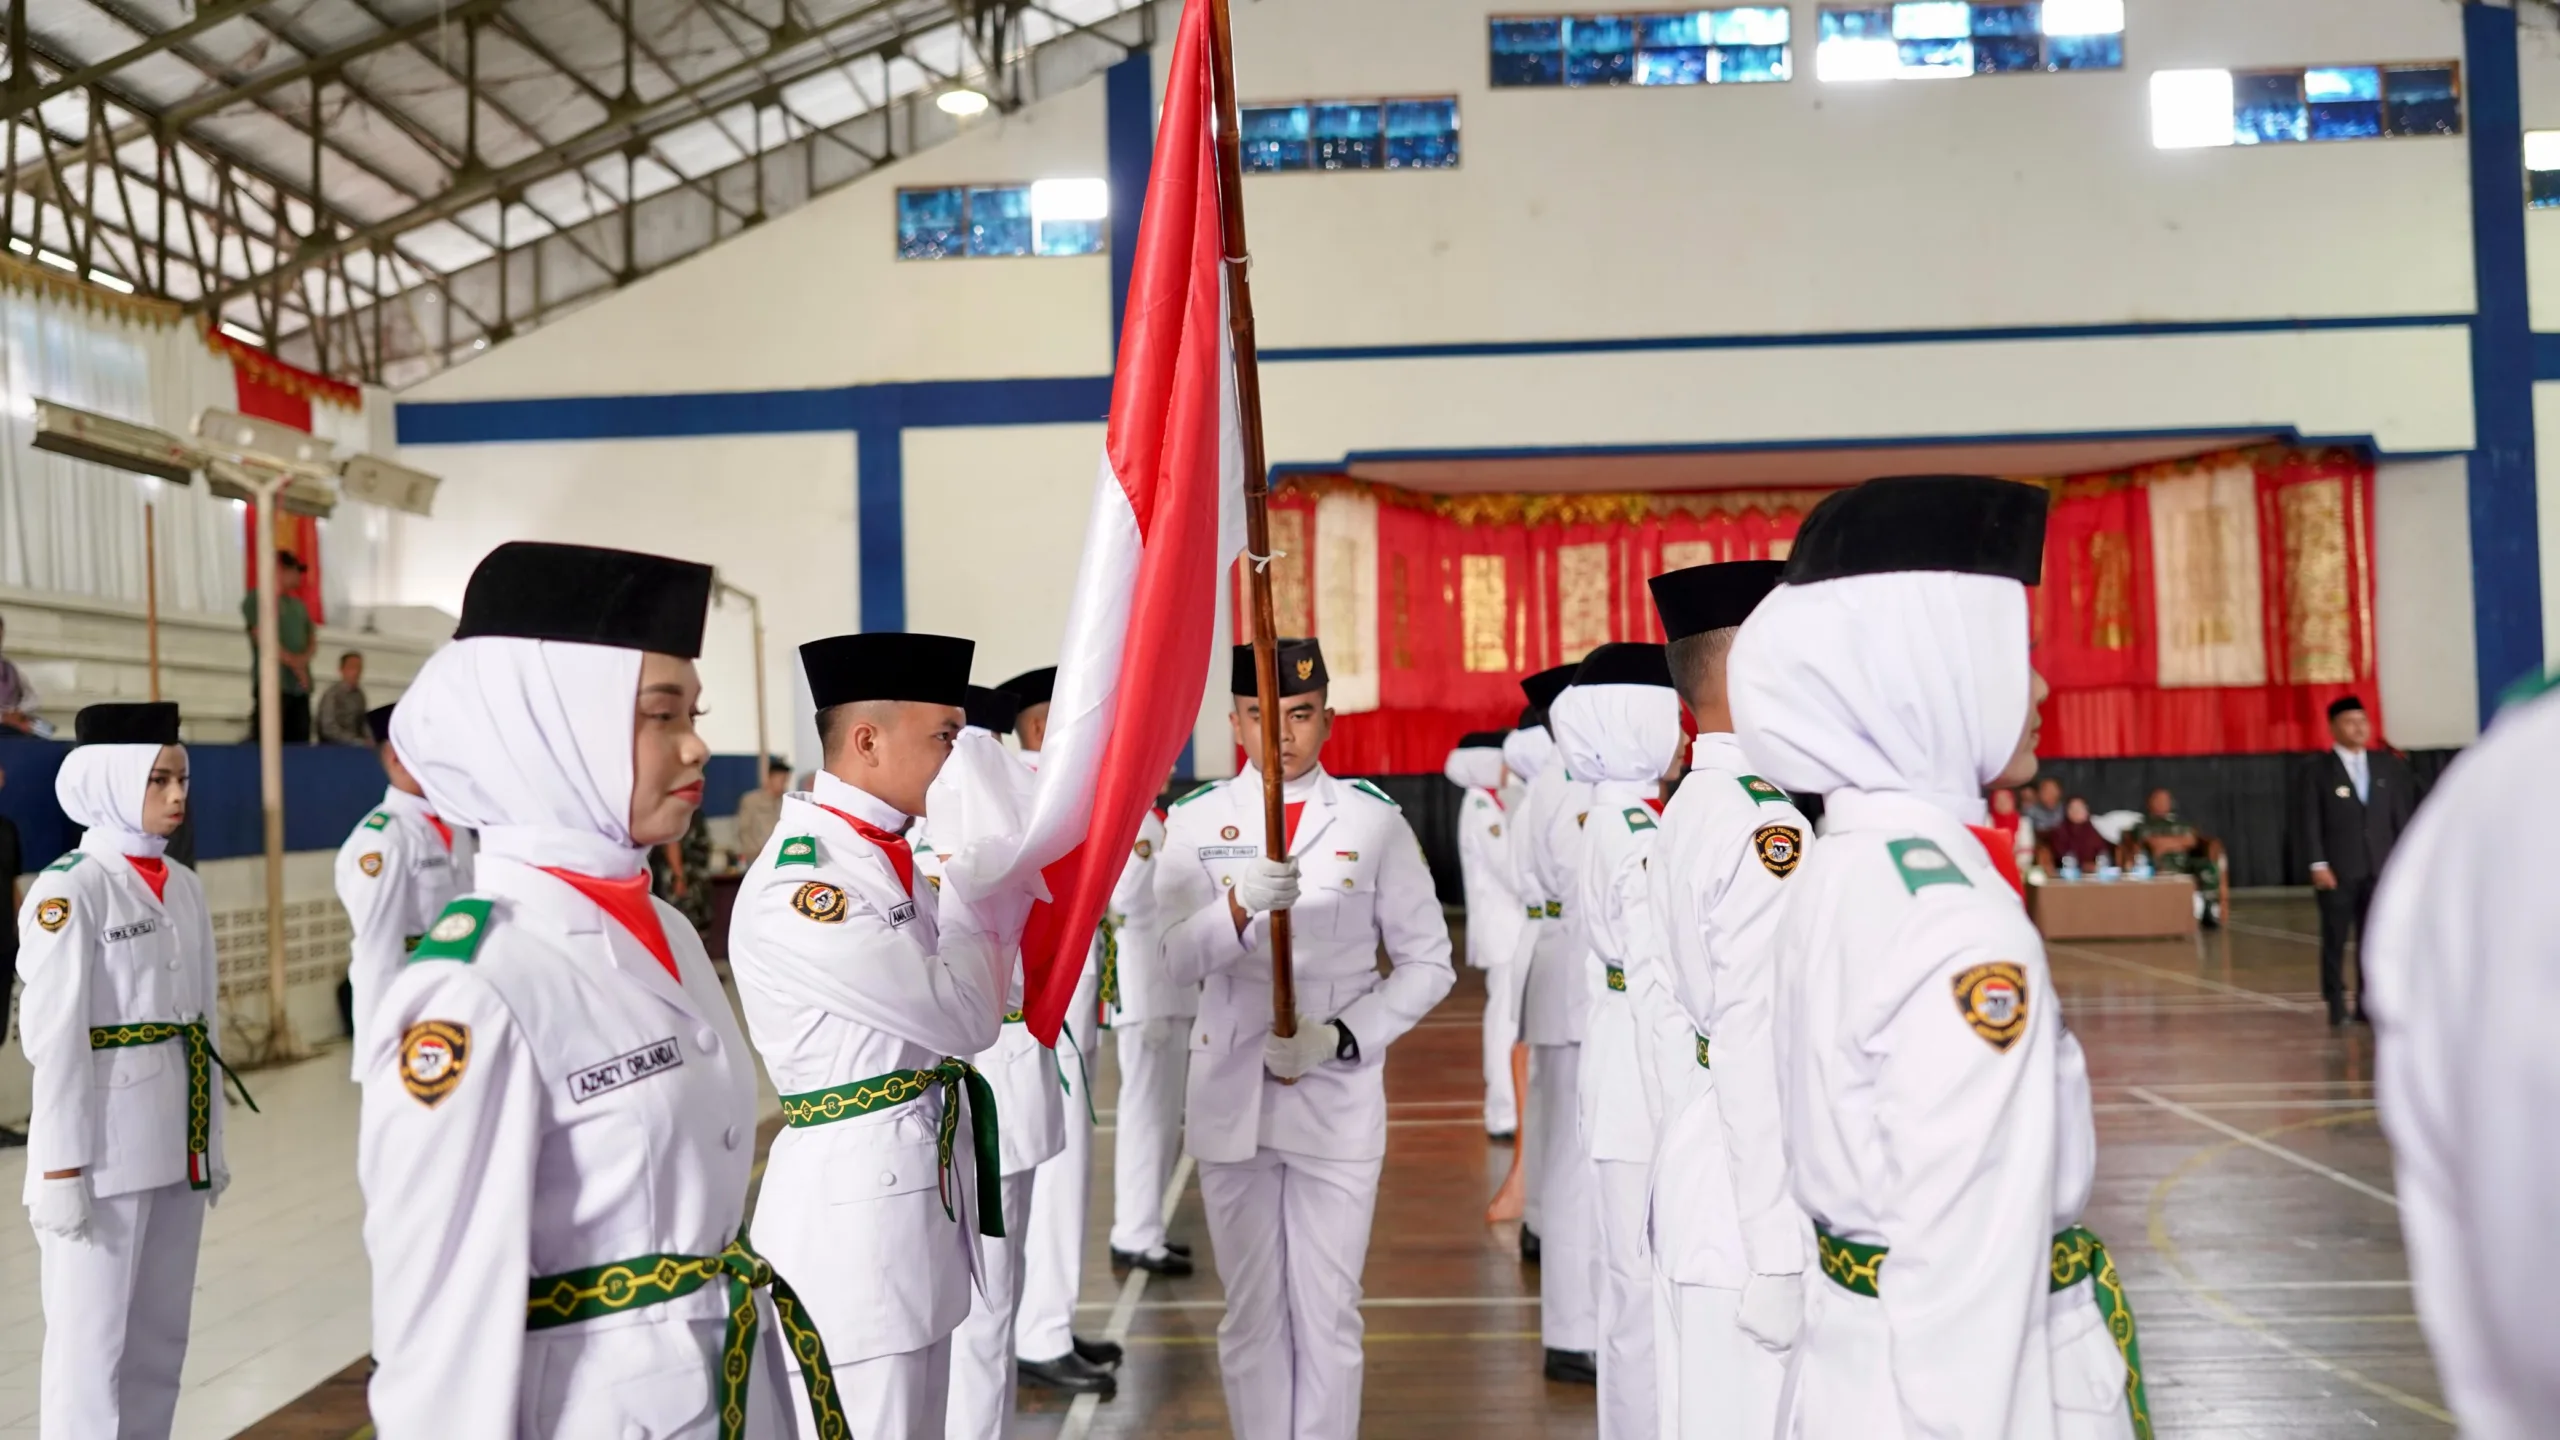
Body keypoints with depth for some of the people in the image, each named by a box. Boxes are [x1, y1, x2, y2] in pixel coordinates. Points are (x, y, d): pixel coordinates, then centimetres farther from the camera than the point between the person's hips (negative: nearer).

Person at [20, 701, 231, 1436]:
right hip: (105, 1147, -7)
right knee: (93, 1338, 2)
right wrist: (60, 1166, -16)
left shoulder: (184, 886, 9)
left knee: (161, 1333, 15)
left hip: (176, 1144, 7)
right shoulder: (68, 890, -12)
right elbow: (54, 1037, -14)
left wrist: (211, 1141, 14)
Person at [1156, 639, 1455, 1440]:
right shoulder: (1196, 822, 1)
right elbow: (1178, 961, -11)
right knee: (1251, 1313, 12)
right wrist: (1240, 906, -31)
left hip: (1338, 1099, -1)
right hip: (1231, 1100, 1)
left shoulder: (1374, 822, 1)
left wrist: (1341, 1035, -12)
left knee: (1329, 1312, 6)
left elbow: (1427, 962, 3)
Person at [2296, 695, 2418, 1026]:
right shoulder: (2318, 769, 0)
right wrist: (2317, 864, -11)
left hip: (2380, 867, 3)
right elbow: (2309, 820, -4)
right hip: (2337, 870, -3)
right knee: (2335, 939, 1)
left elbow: (2400, 812, 10)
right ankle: (2337, 1005, 8)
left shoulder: (2387, 765, 10)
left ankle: (2368, 1004, 10)